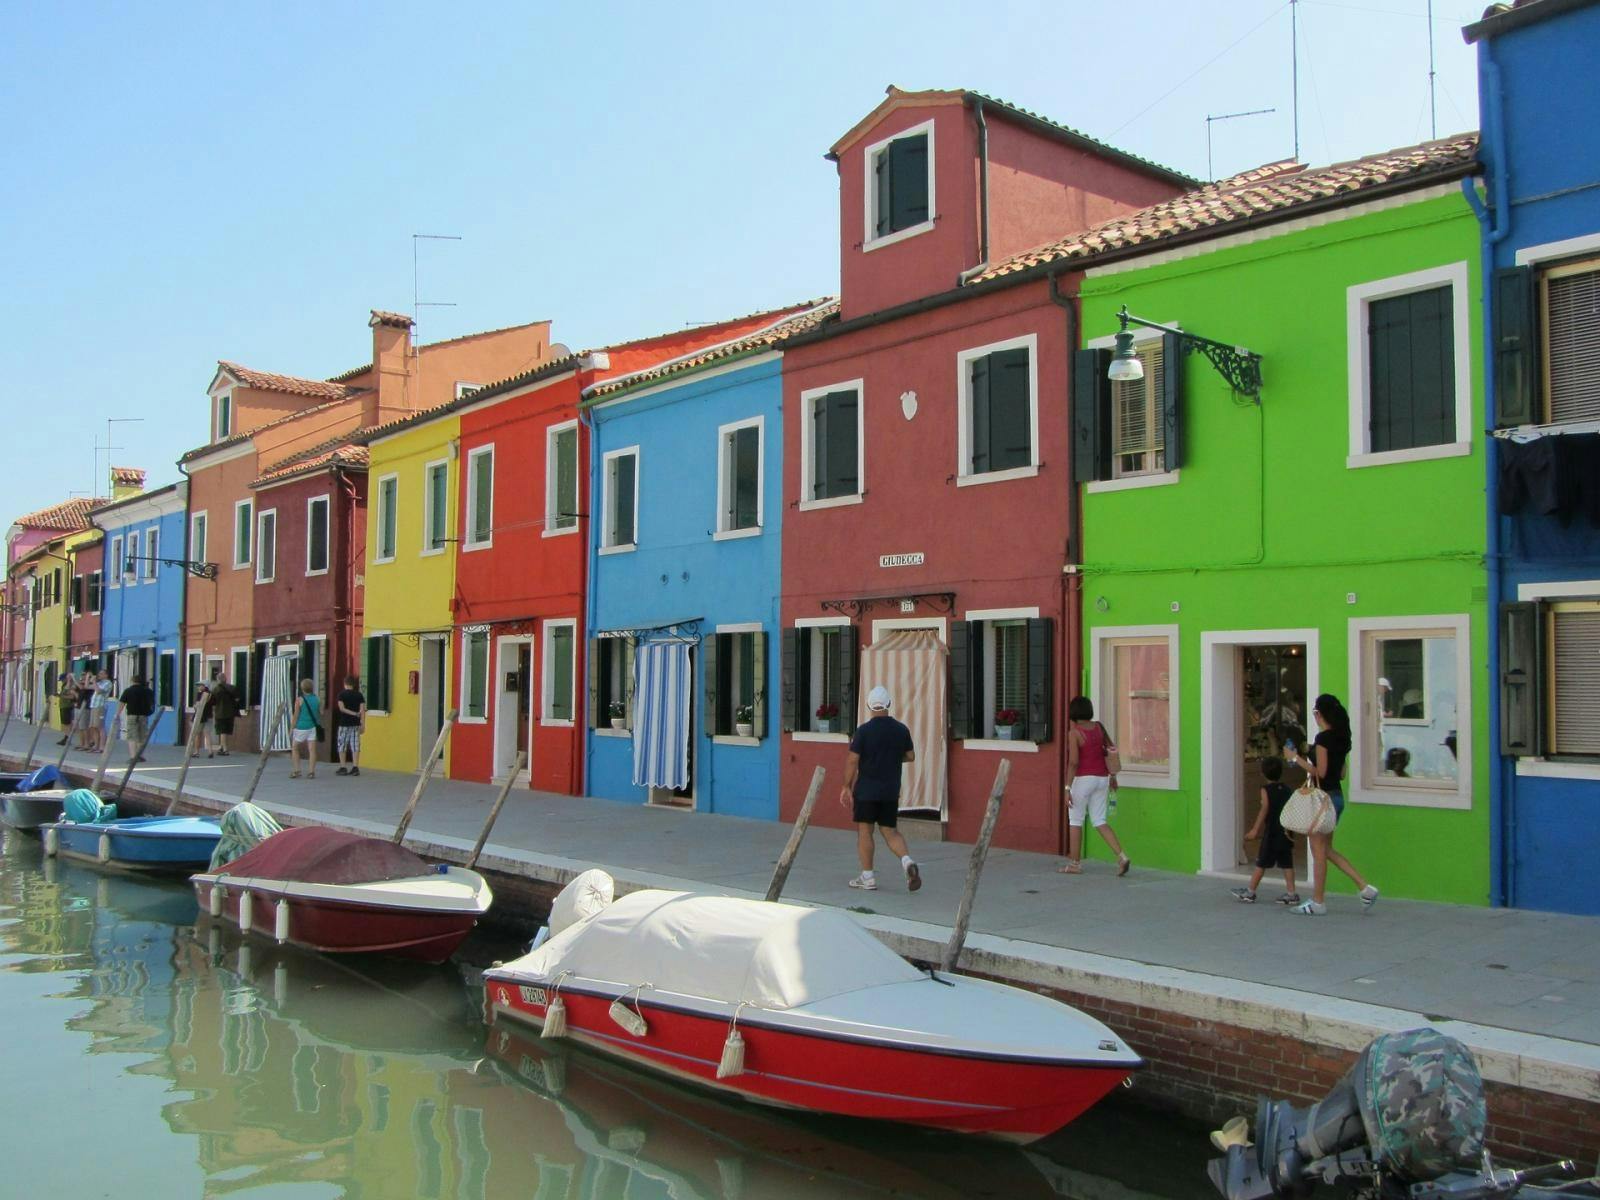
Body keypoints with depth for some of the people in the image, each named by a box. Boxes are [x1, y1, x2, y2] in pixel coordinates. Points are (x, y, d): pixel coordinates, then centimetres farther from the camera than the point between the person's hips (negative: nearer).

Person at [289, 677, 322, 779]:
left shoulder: (299, 700, -8)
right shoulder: (318, 700, 3)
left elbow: (296, 716, -8)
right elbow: (321, 714, 9)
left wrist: (291, 729, -2)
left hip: (301, 728, -3)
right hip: (313, 728, 3)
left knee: (295, 748, 12)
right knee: (311, 750, 2)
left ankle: (296, 771, 6)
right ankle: (311, 771, -3)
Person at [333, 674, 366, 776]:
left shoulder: (342, 694, -4)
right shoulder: (359, 695, 3)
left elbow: (341, 708, -15)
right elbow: (363, 710, -2)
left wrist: (353, 713, -11)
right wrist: (363, 724, -2)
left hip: (344, 724, -3)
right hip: (356, 724, 3)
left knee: (342, 746, 7)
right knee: (355, 746, 4)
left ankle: (343, 768, 6)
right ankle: (355, 768, 0)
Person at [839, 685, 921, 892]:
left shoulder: (864, 731, -12)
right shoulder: (901, 730, 0)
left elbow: (853, 761, -11)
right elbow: (911, 756, 11)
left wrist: (846, 786, -1)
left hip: (866, 790, -4)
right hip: (891, 790, 4)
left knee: (864, 830, 6)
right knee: (889, 831, 13)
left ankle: (867, 878, 9)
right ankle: (907, 861, -11)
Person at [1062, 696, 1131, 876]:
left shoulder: (1074, 732, -13)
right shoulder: (1098, 727, 5)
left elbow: (1073, 762, -19)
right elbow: (1111, 749, 12)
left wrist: (1067, 788, -17)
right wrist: (1113, 775, 22)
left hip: (1083, 779, -6)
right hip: (1101, 778, 6)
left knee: (1075, 820, 8)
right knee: (1099, 822, 11)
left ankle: (1075, 864, 13)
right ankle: (1121, 856, -5)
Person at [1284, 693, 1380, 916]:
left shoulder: (1323, 738, -16)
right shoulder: (1340, 738, 11)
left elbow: (1320, 772, -18)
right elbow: (1341, 774, 16)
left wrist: (1297, 759, -10)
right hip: (1337, 796, 9)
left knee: (1319, 851, 0)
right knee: (1327, 849, 16)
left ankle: (1318, 902, 7)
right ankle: (1365, 887, 11)